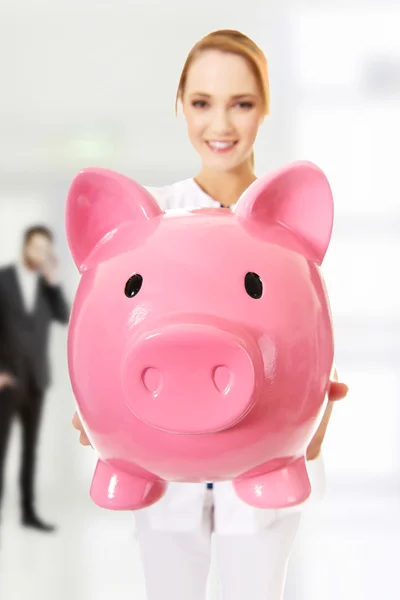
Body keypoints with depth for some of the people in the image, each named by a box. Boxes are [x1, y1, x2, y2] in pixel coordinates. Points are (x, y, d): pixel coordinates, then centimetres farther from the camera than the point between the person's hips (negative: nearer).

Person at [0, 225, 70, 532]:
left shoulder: (47, 284, 10)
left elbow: (65, 317, -2)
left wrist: (53, 281, -10)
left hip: (36, 378, 5)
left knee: (31, 446, 8)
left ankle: (29, 511, 14)